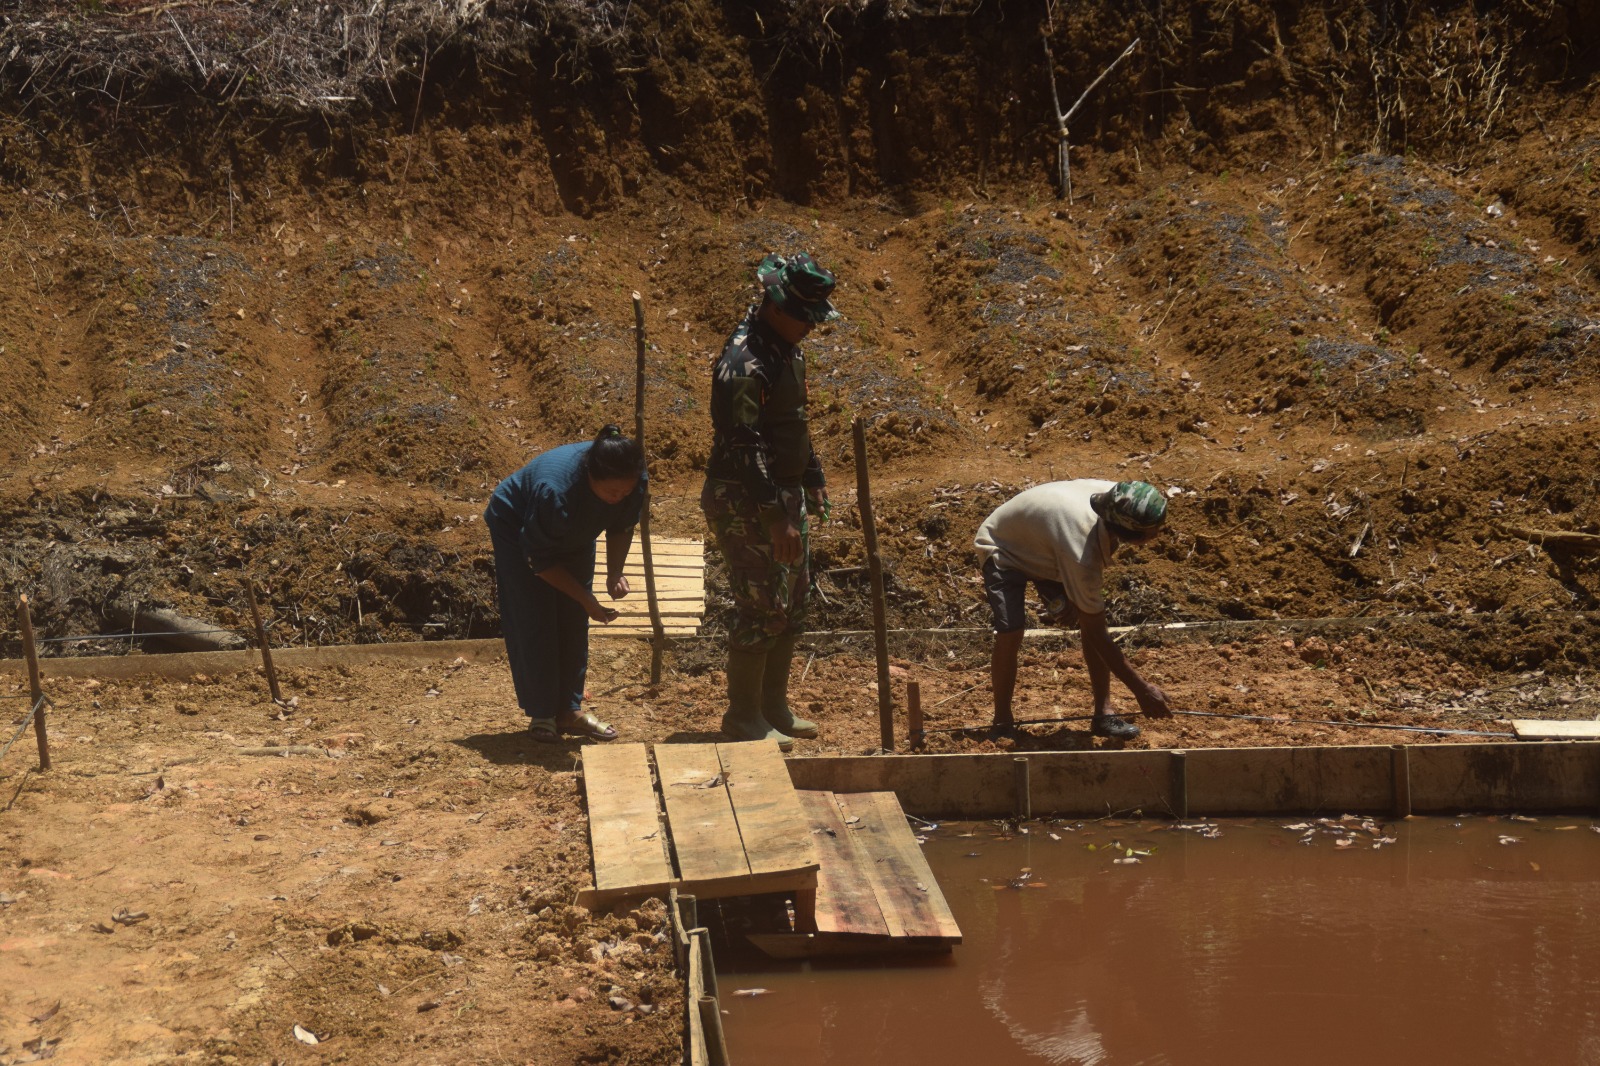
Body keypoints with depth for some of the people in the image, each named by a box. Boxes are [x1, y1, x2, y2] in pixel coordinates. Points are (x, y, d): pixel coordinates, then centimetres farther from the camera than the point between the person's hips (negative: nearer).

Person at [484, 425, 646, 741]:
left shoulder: (632, 481, -27)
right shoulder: (554, 491, -43)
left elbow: (622, 527, -6)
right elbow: (541, 560, -30)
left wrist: (615, 573, -22)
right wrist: (587, 600, -30)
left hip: (573, 535, 6)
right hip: (517, 531, -5)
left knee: (574, 624, 3)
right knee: (534, 624, -9)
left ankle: (570, 710, 11)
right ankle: (541, 715, -1)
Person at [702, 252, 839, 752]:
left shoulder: (787, 349, 8)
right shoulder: (745, 363, -23)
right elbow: (746, 448, -27)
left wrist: (813, 480, 22)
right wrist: (776, 517, -28)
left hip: (785, 493, 10)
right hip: (747, 503, -10)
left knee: (792, 602, 15)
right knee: (761, 610, -5)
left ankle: (773, 704, 27)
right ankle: (744, 717, 8)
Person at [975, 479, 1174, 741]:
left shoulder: (1117, 499, -27)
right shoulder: (1082, 556, -44)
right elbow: (1096, 635, -34)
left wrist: (1073, 598, -8)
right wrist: (1142, 690, -30)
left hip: (1044, 548, 7)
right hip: (1005, 550, -7)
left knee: (1094, 617, -9)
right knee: (1010, 633, -23)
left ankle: (1103, 714, 1)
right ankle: (1002, 723, -2)